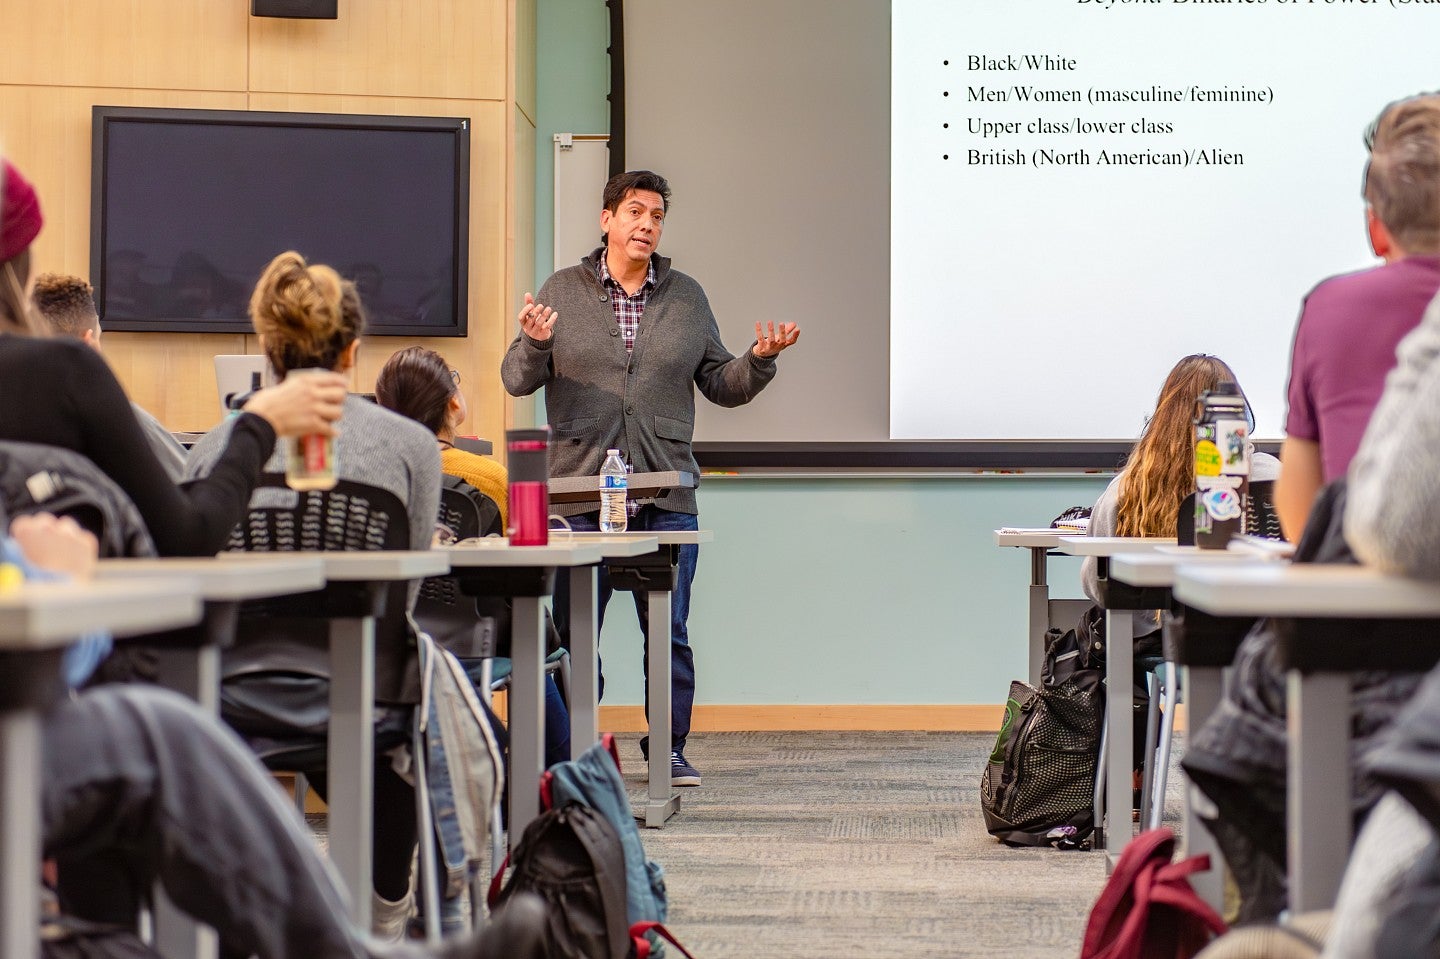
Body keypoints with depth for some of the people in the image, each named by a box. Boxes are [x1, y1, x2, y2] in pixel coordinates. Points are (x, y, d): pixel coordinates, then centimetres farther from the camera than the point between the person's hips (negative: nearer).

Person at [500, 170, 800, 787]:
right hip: (581, 494, -1)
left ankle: (670, 749, 13)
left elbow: (723, 385, 13)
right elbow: (517, 380, 3)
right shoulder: (562, 292, 6)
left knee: (669, 635, 3)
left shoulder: (687, 297, 12)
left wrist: (760, 360, -6)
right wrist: (534, 343, -18)